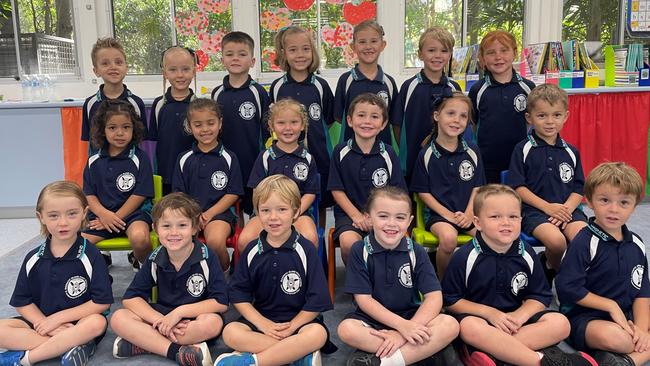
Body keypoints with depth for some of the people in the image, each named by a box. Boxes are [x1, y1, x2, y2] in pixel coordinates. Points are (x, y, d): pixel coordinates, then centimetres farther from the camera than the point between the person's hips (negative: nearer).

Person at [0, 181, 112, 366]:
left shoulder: (90, 256, -9)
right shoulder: (33, 259, 2)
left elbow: (103, 302, -12)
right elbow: (22, 302, 4)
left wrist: (58, 318, -13)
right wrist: (44, 324, -13)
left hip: (77, 323, -3)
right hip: (40, 321, 3)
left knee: (97, 323, -35)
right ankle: (70, 346, -24)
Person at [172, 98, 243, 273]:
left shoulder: (228, 158, 5)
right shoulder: (184, 159, 12)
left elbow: (233, 194, 1)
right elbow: (178, 194, 10)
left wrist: (209, 214, -10)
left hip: (219, 212, -2)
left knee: (215, 241, -32)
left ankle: (225, 272, 0)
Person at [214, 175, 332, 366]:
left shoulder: (305, 250, -5)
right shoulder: (252, 250, 2)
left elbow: (316, 301, -6)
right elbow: (239, 295, 1)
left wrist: (290, 328, -14)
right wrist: (264, 324, -12)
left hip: (299, 320, -2)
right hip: (260, 319, 2)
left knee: (318, 333, -33)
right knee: (230, 332, -26)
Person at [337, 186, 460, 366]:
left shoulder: (416, 252, -3)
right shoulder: (360, 251, -8)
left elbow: (434, 297, -10)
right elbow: (363, 299, -12)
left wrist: (405, 332, -23)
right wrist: (402, 325, -24)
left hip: (411, 317, 2)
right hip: (373, 318, -1)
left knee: (451, 325, -25)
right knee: (346, 329, -33)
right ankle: (423, 351, -22)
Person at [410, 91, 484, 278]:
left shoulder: (472, 151, 7)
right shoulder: (427, 154, -2)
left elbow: (477, 186, 9)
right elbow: (423, 192, -1)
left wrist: (469, 213, -7)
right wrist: (448, 214, -10)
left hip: (468, 213, 3)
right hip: (440, 213, -3)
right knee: (448, 238, -32)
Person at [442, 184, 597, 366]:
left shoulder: (526, 254, 2)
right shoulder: (465, 257, -9)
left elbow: (540, 296, 7)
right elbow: (450, 300, -7)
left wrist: (520, 314, -14)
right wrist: (490, 312, -16)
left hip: (516, 317, 5)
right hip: (479, 316, -4)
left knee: (560, 323, -17)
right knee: (470, 328, -38)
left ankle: (488, 351, -29)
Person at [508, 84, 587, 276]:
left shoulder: (571, 152, 13)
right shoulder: (523, 149, 1)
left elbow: (578, 189, 11)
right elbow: (517, 187, -5)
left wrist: (567, 208, -9)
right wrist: (547, 207, -13)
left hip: (567, 208, 4)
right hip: (534, 210, -3)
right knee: (556, 240, -30)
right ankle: (553, 268, 4)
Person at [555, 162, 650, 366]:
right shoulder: (584, 242, -13)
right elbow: (568, 288, -16)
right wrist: (611, 305, -12)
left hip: (624, 318, 7)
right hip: (583, 318, -7)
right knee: (611, 336, -38)